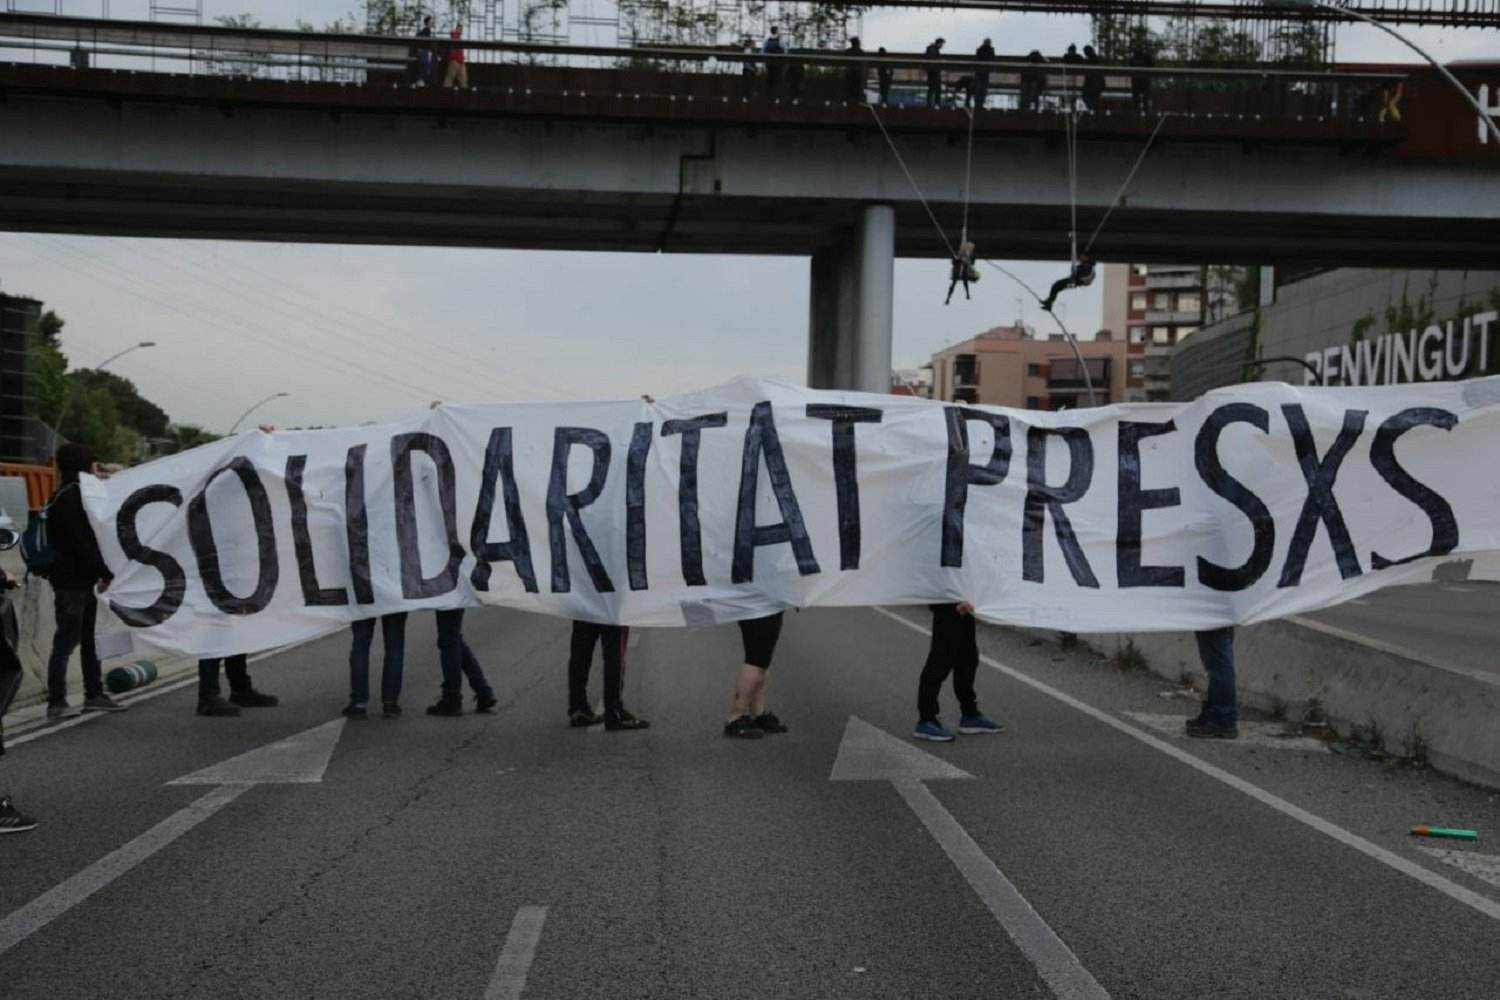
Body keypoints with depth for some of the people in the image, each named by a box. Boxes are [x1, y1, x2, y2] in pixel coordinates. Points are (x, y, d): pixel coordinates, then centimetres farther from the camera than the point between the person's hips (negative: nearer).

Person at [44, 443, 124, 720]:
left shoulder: (78, 495, 18)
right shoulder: (69, 498, -14)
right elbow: (81, 542, -21)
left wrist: (102, 572, 8)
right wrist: (104, 572, -18)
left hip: (84, 580, 10)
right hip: (71, 580, -10)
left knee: (91, 638, 15)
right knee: (67, 640, -8)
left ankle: (94, 694, 22)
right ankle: (56, 702, -6)